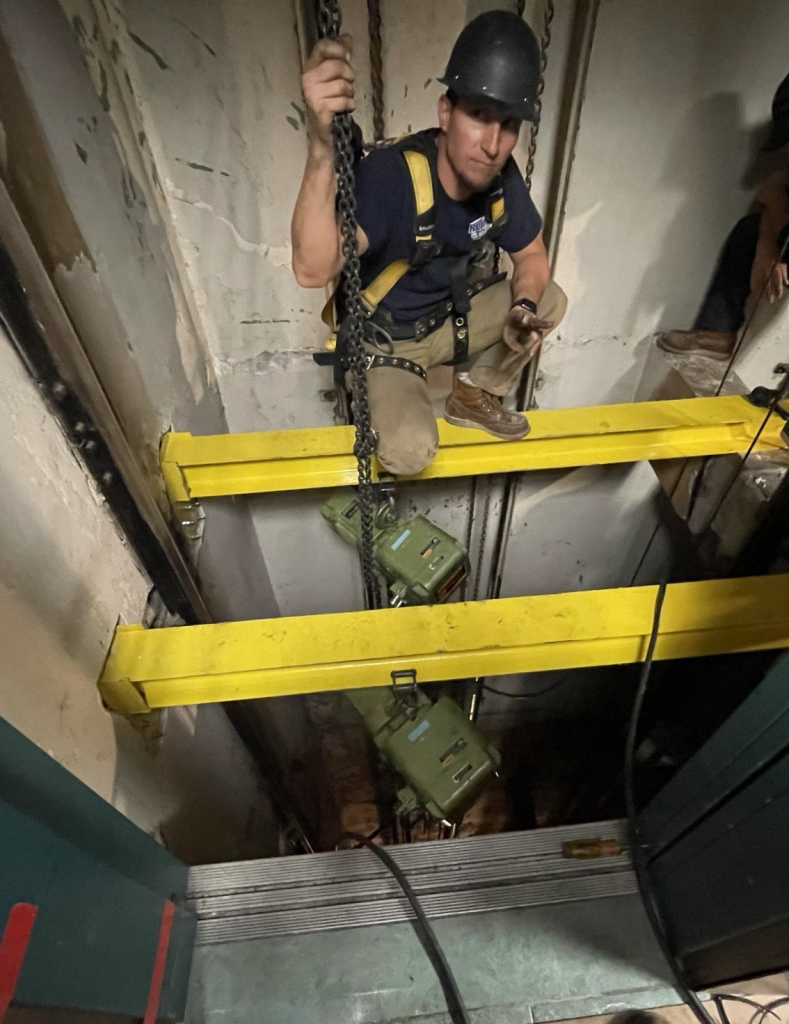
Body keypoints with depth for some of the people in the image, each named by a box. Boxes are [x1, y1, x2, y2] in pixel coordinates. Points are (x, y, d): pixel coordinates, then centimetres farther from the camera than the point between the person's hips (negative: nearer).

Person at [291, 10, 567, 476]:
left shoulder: (501, 178, -13)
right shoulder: (390, 174, -31)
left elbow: (532, 255, 4)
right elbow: (313, 271, -47)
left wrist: (524, 307, -18)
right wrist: (323, 147, -61)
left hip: (453, 317, 6)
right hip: (383, 337, -6)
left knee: (550, 301, -4)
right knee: (411, 452, -27)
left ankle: (474, 397, 15)